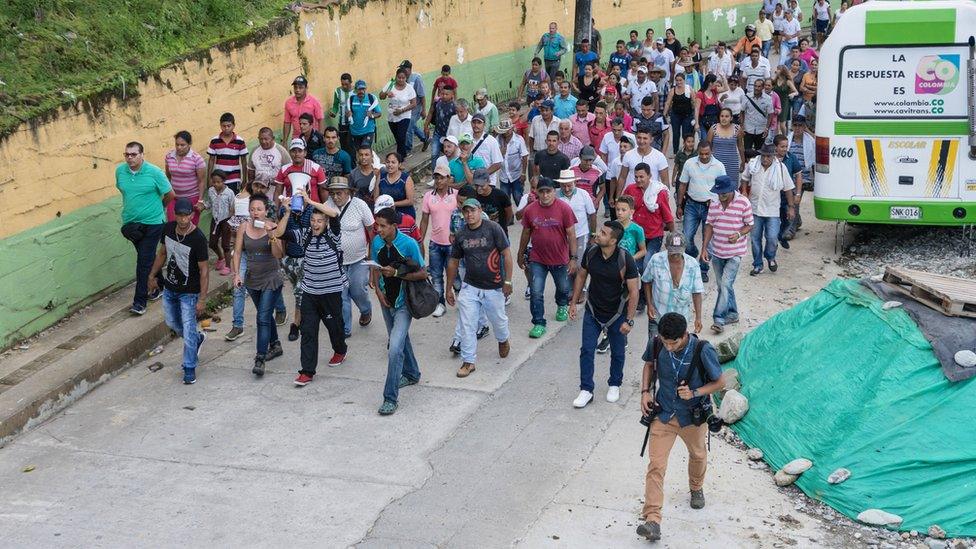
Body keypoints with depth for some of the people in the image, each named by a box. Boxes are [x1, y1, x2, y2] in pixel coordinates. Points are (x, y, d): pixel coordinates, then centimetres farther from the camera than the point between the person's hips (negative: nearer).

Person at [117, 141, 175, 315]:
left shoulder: (154, 172, -15)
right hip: (131, 222, 5)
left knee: (144, 261, -7)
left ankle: (140, 301, -2)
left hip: (152, 222, -5)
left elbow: (170, 195, -4)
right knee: (148, 258, 18)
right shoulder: (120, 171, -2)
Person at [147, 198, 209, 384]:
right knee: (172, 323, 22)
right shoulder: (168, 229, -7)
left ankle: (189, 369, 13)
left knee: (188, 331, -2)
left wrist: (202, 299, -21)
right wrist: (152, 275, 15)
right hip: (169, 288, 6)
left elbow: (203, 270, -20)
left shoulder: (198, 239, -24)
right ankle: (198, 338, 48)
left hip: (189, 292, -6)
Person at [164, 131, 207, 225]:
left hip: (192, 199, -3)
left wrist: (200, 201, -12)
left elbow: (202, 181, -10)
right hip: (174, 197, 4)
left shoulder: (196, 159, -13)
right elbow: (167, 177, 13)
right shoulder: (169, 156, 1)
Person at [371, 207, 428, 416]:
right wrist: (378, 290, -4)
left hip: (403, 303, -6)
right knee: (400, 340, 24)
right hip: (386, 300, 6)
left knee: (395, 348, -17)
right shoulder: (377, 242, -5)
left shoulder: (409, 244, -20)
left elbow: (422, 273, -15)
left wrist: (396, 273, -25)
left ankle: (391, 397, -12)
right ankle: (411, 374, 48)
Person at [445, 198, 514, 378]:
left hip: (494, 287, -2)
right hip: (470, 287, 3)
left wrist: (507, 281, -12)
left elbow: (507, 255, -9)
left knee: (499, 320, 14)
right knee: (467, 325, -3)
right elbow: (453, 262, 12)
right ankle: (468, 361, 8)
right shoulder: (460, 234, 2)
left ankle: (503, 341, 47)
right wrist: (449, 288, 13)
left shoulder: (493, 228, -10)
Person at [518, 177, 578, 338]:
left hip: (560, 259, -1)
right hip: (537, 259, 1)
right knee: (536, 293, -3)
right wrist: (521, 255, 13)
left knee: (563, 288, 21)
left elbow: (571, 234, -11)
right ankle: (539, 324, 10)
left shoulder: (564, 208, -14)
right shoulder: (530, 210, -6)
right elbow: (526, 233, 6)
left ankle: (562, 306, 52)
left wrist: (573, 258, -15)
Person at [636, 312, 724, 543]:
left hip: (693, 416, -1)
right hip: (663, 414, 1)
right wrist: (646, 391, -8)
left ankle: (696, 488, 58)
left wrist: (694, 393, -29)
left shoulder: (703, 351, -26)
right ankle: (652, 519, -8)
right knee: (656, 465, -8)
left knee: (697, 456, 26)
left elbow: (719, 382, -13)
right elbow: (650, 364, 6)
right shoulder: (657, 344, -17)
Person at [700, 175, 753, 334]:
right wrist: (704, 248, 0)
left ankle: (718, 319, -9)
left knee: (726, 284, -12)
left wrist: (739, 234, -23)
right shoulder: (714, 203, 0)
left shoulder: (743, 203, -12)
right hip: (717, 251, 5)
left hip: (734, 252, -5)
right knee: (723, 285, 14)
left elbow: (749, 225, -3)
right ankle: (732, 314, 30)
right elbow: (709, 225, 5)